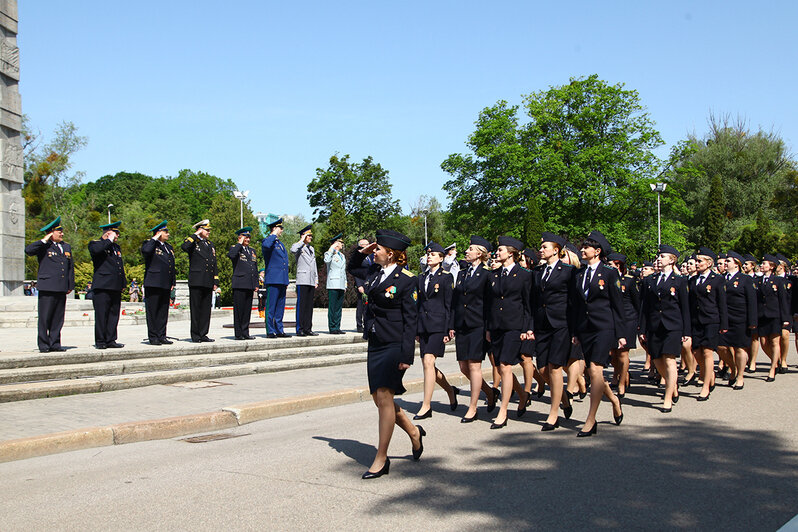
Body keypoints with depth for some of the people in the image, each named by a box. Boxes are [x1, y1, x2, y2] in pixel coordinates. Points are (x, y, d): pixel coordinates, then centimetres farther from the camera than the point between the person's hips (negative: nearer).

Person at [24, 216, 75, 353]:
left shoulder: (66, 247, 19)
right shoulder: (44, 247, 1)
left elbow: (70, 267, 22)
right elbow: (28, 250, -18)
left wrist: (70, 285, 15)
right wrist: (44, 240, -13)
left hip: (61, 289, 6)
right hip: (47, 288, -6)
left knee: (58, 318, 7)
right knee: (45, 318, -4)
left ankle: (55, 344, 12)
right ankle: (43, 345, 0)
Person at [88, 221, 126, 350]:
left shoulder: (116, 247, 22)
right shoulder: (95, 244, 0)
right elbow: (96, 249, -27)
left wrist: (123, 284, 20)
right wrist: (109, 240, -14)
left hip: (116, 288, 7)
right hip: (102, 286, -7)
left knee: (114, 314, 6)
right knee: (101, 315, -4)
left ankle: (111, 340, 11)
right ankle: (100, 341, 2)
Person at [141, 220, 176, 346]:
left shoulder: (169, 247, 21)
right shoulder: (149, 244, -1)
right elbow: (145, 251, -27)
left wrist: (173, 282, 16)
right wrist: (155, 239, -15)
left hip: (166, 285, 7)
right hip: (153, 284, -7)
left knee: (163, 311, 8)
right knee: (152, 311, -3)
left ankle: (162, 336, 14)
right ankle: (153, 337, 1)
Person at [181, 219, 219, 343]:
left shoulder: (211, 245, 20)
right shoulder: (193, 243, 0)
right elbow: (184, 247, -25)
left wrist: (216, 282, 13)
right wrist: (195, 235, -15)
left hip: (208, 283, 6)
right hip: (196, 281, -6)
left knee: (206, 309, 7)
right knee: (196, 309, -2)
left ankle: (203, 335, 13)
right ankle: (195, 336, 2)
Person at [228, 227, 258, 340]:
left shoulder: (252, 251, 21)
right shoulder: (235, 248, 2)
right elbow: (231, 255, -24)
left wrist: (256, 284, 15)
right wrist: (240, 244, -12)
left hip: (250, 285, 6)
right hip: (239, 284, -6)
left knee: (247, 309, 6)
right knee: (239, 309, -5)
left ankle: (245, 333, 10)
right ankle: (238, 334, -2)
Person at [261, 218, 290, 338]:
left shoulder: (280, 244, 22)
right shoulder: (268, 241, -4)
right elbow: (266, 245, -31)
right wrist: (274, 235, -16)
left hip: (282, 280, 8)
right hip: (273, 279, -8)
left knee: (280, 307, 10)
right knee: (271, 307, -6)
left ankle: (279, 330, 14)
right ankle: (270, 331, -4)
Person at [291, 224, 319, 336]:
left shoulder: (312, 249, 22)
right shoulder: (299, 248, -1)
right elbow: (293, 250, -26)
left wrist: (316, 280, 17)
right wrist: (302, 241, -13)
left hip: (312, 282, 7)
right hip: (302, 281, -7)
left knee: (309, 306, 7)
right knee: (301, 305, -7)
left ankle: (308, 329, 11)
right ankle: (300, 329, -5)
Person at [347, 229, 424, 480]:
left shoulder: (407, 280, -10)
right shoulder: (373, 272, 10)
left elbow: (411, 319, -11)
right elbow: (352, 268, 32)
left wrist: (406, 355, -16)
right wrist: (362, 252, 12)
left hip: (394, 346, -8)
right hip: (375, 344, 8)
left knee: (384, 397, -10)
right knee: (379, 399, 10)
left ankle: (381, 459, -2)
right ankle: (413, 432, 33)